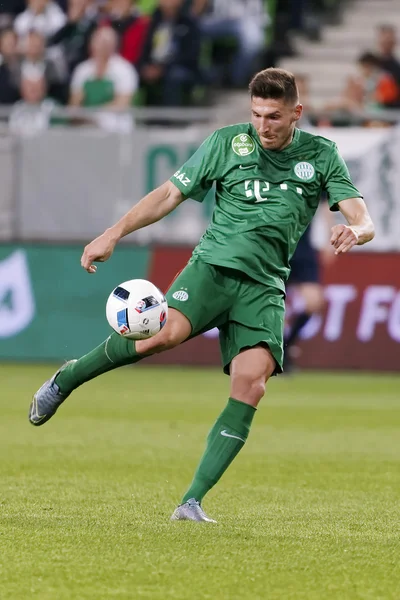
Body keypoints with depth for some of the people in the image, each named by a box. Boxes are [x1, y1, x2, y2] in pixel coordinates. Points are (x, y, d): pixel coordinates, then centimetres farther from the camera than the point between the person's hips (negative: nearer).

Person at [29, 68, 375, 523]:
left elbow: (362, 219, 3)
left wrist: (354, 231, -23)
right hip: (214, 264, -1)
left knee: (250, 385, -20)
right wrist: (115, 233, 1)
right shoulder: (227, 142, 7)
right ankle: (64, 381, -7)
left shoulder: (321, 156, 9)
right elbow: (171, 194, 11)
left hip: (264, 285, 2)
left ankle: (192, 502, -16)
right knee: (166, 331, -31)